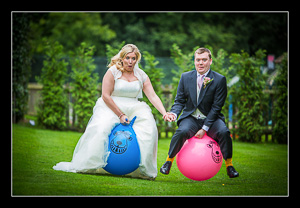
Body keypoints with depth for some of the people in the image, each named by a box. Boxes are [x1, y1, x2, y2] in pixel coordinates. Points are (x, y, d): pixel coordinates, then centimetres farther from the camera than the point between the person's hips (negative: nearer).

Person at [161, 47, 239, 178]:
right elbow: (179, 101, 8)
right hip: (190, 118, 1)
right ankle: (169, 161, -10)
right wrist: (174, 113, -15)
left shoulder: (219, 80, -6)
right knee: (182, 131, -31)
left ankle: (229, 165, -11)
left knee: (224, 132, -31)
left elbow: (216, 107, -8)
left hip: (211, 119, -1)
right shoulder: (185, 77, 4)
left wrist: (204, 129, -15)